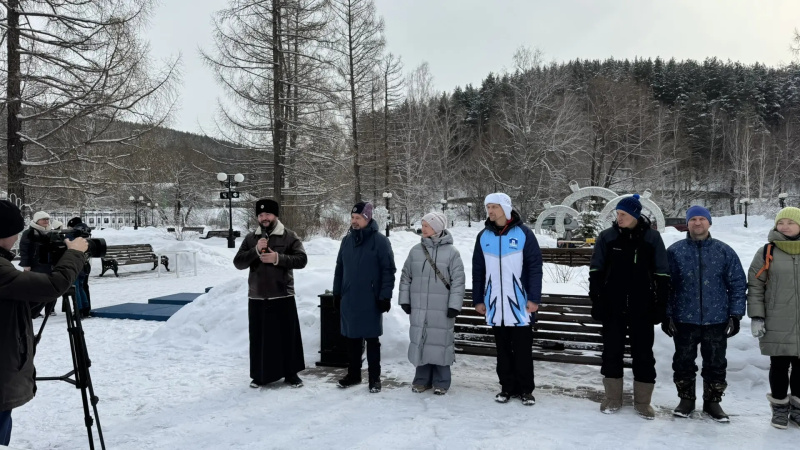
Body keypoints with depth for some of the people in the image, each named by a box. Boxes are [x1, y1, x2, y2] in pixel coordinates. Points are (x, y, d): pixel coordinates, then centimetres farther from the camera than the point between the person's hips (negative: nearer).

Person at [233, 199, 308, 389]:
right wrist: (256, 251, -16)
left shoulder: (289, 236, 0)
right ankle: (259, 375, 22)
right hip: (257, 297, 2)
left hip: (283, 296, -2)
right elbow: (238, 262, 0)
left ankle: (290, 373, 19)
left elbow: (301, 259, -9)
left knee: (288, 336, 5)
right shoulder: (250, 238, 7)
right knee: (259, 338, 9)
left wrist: (278, 258, -21)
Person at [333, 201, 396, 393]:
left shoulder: (380, 241, -8)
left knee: (372, 340, 4)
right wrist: (337, 293, 13)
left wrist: (385, 296, -13)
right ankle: (353, 373, 26)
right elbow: (339, 269, 15)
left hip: (371, 301, -5)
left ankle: (374, 377, 14)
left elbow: (389, 271, -9)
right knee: (352, 339, 13)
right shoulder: (347, 240, 8)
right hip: (349, 299, 5)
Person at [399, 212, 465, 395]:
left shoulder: (451, 252, -5)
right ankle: (422, 379, 21)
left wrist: (454, 305, -10)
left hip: (442, 308, -3)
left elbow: (458, 281, -6)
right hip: (419, 307, 4)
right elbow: (406, 277, 11)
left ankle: (441, 382, 15)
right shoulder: (416, 250, 6)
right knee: (420, 341, 8)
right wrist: (405, 300, 7)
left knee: (440, 342, 1)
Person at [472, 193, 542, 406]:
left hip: (519, 302, -3)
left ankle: (526, 389, 15)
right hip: (494, 303, 3)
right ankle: (507, 386, 21)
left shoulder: (523, 233, -5)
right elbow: (478, 270, 10)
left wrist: (534, 298, -10)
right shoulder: (483, 236, 6)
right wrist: (478, 299, 7)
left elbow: (534, 267, -6)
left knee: (523, 348, 4)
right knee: (503, 348, 11)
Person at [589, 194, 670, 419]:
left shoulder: (652, 238, -2)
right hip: (613, 307, 1)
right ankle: (613, 398, 20)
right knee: (612, 351, 7)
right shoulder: (607, 237, -2)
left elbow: (662, 275, 2)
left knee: (643, 354, 6)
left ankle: (642, 402, 18)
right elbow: (595, 272, 2)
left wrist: (660, 305, -1)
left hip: (642, 307, 0)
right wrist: (596, 302, -3)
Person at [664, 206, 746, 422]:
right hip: (684, 320, 0)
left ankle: (713, 401, 25)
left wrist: (735, 315, -1)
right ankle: (686, 399, 25)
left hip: (717, 321, 0)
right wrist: (666, 315, -2)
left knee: (716, 364, 10)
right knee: (683, 362, 9)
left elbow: (738, 284, 4)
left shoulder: (724, 252, 2)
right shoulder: (675, 251, 0)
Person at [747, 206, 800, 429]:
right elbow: (755, 286, 0)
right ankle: (780, 407, 19)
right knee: (779, 366, 5)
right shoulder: (766, 252, -1)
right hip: (776, 325, -2)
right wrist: (756, 316, -6)